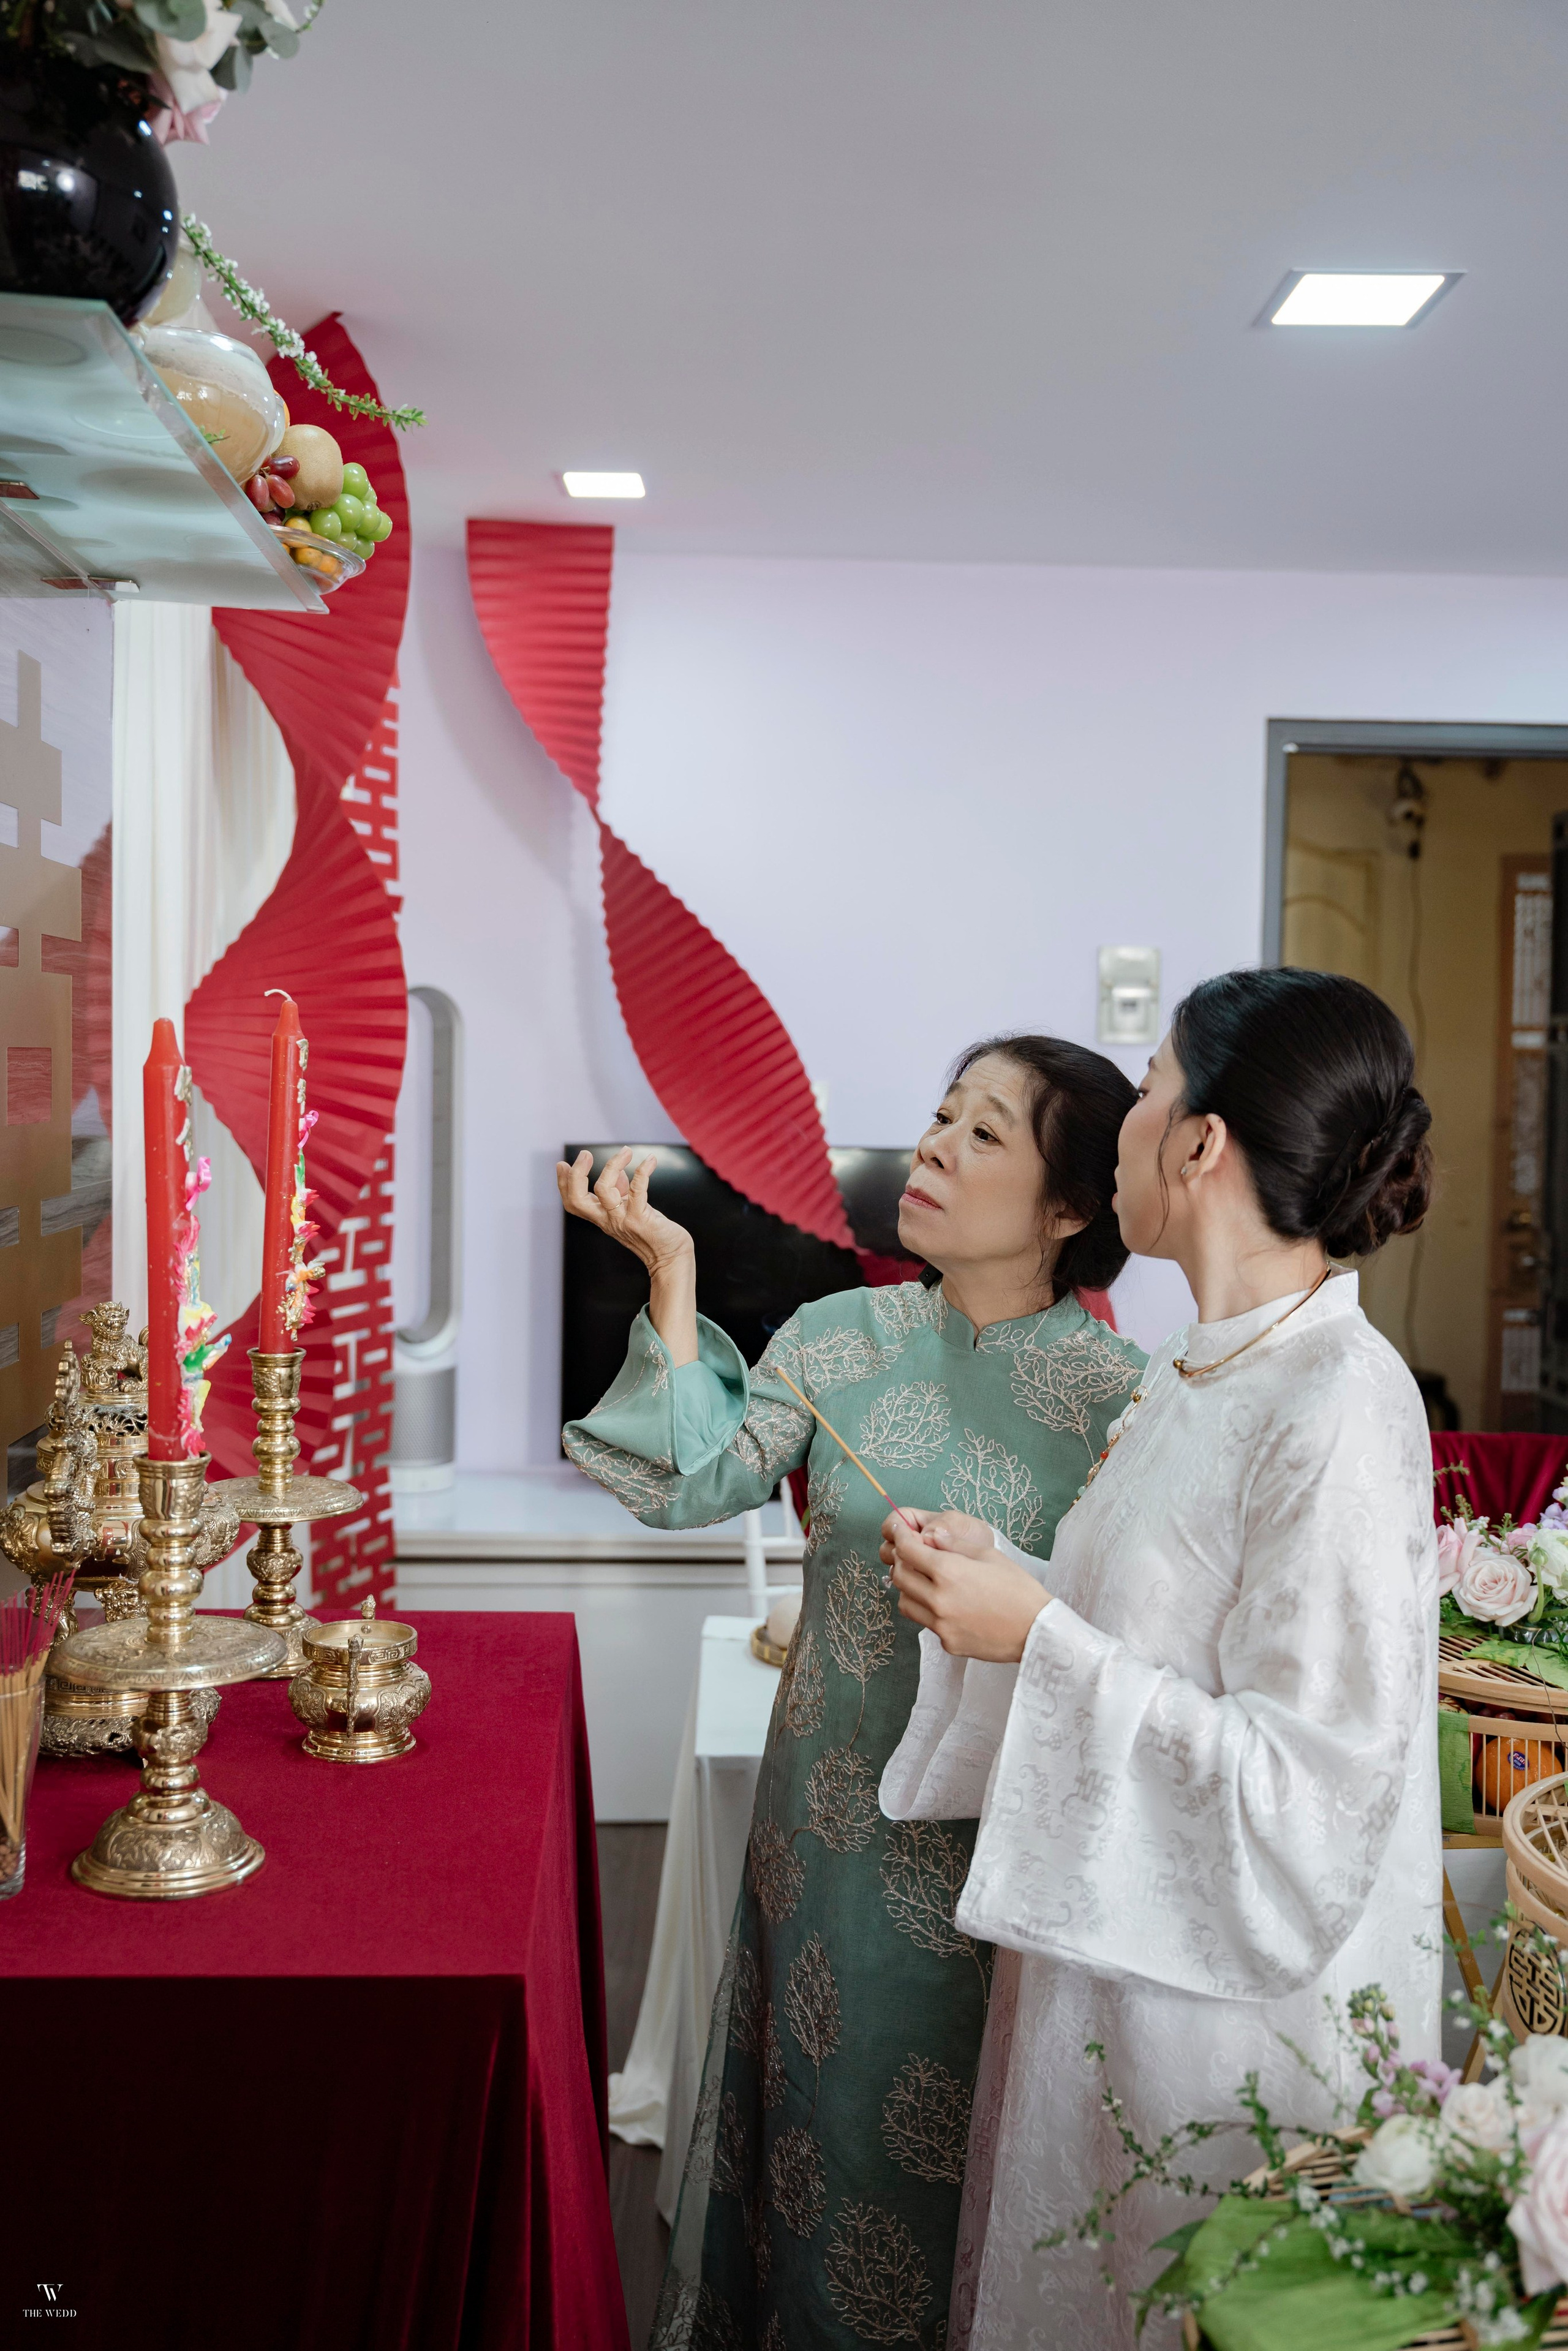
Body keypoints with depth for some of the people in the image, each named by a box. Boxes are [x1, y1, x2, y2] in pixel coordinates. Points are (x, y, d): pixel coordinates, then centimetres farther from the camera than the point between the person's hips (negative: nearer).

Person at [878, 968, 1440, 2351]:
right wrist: (998, 1582, 0)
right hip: (1113, 1960, 9)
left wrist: (1042, 1635, -24)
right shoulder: (1195, 1378, 5)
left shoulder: (1341, 1414, -23)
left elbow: (1306, 1790, -25)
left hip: (1241, 2009, -8)